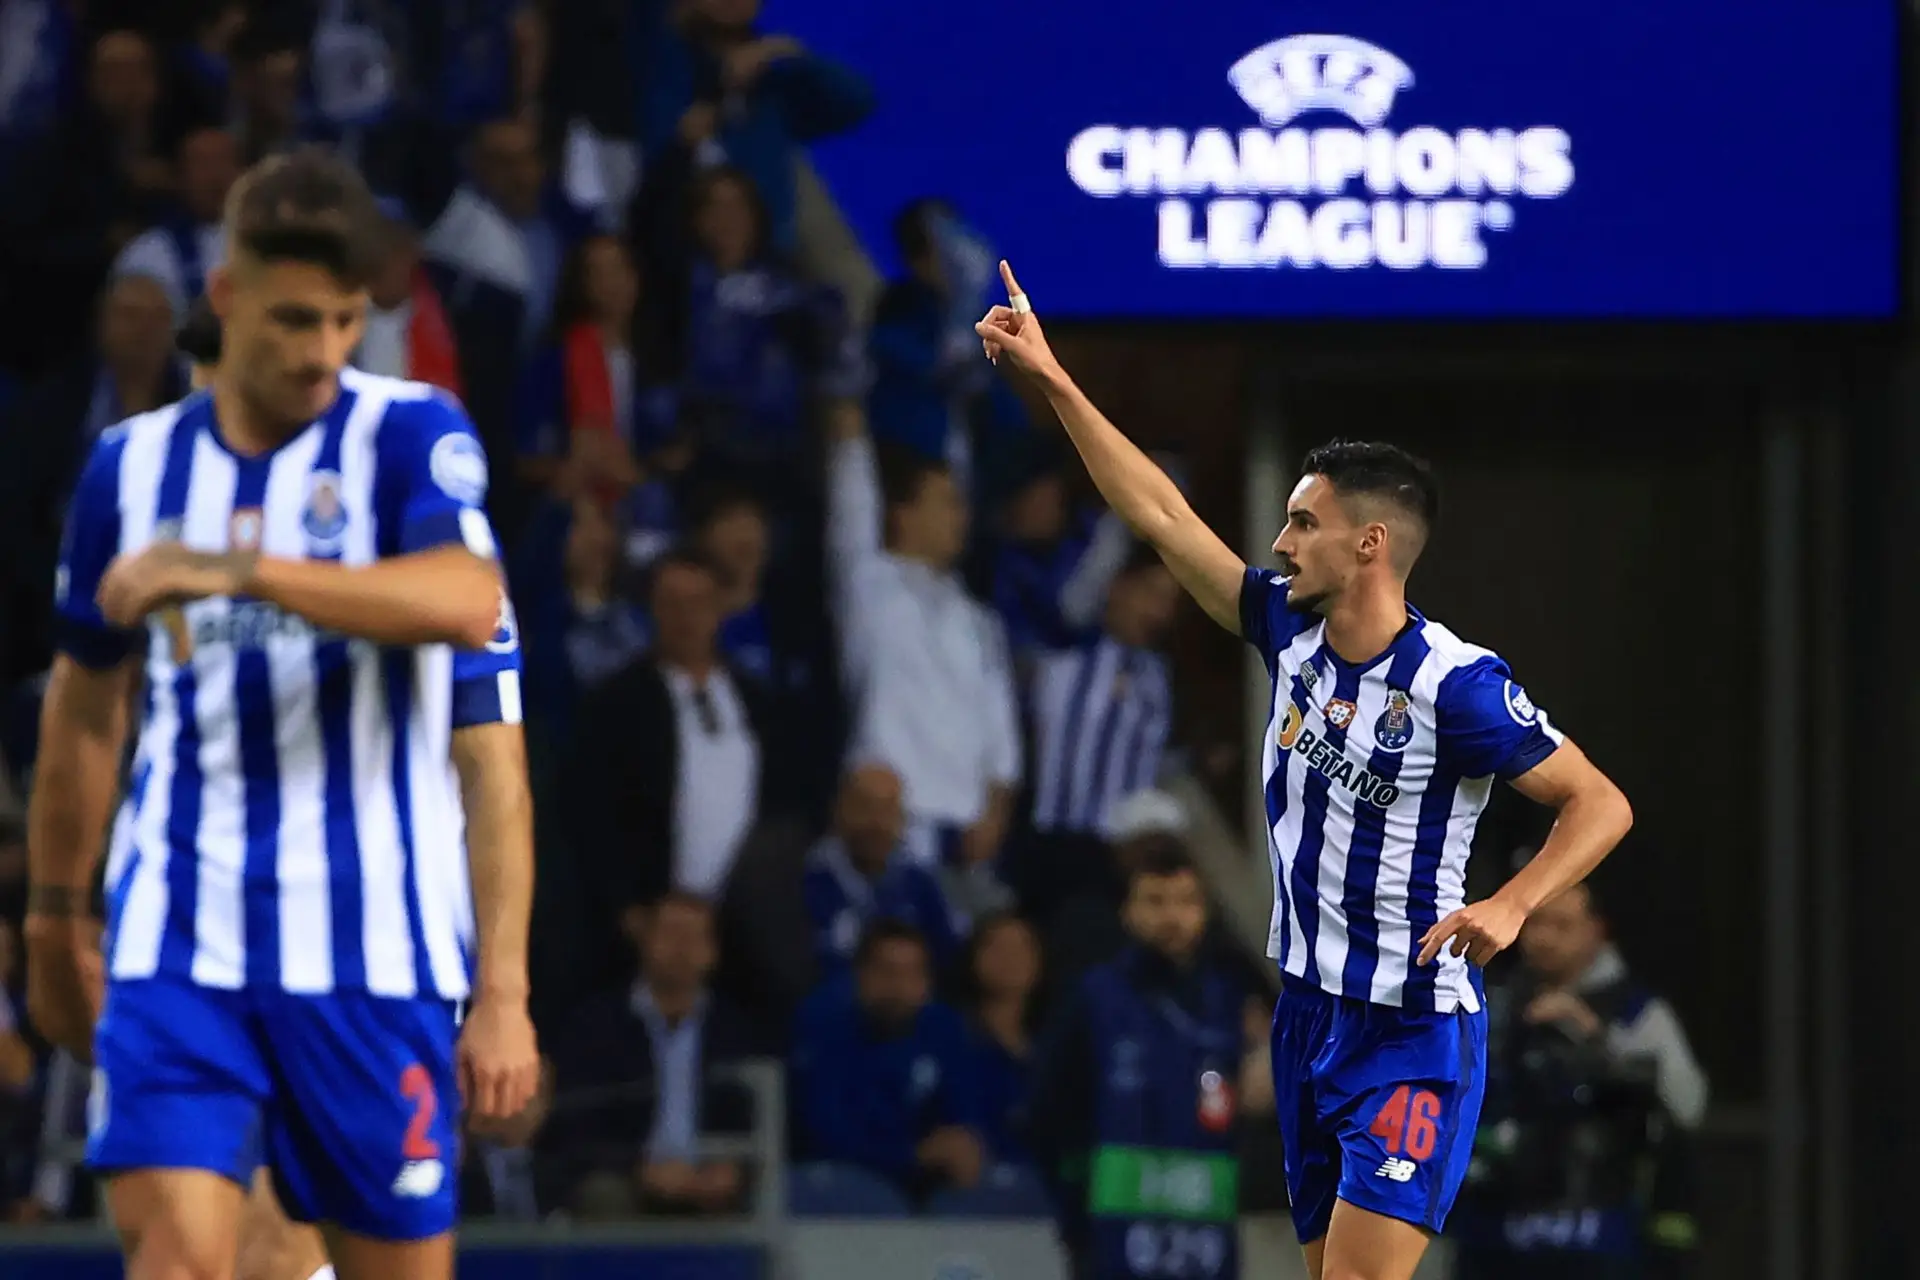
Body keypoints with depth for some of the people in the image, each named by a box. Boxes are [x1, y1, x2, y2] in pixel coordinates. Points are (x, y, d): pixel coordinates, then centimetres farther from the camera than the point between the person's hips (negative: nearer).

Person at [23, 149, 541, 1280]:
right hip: (176, 944, 2)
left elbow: (469, 604, -24)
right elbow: (86, 706, 25)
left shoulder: (410, 435, -2)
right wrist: (55, 913, 31)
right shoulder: (136, 465, 9)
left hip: (375, 954, -2)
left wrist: (240, 570, -30)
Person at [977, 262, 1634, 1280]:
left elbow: (1600, 804, -15)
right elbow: (1161, 515, 9)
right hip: (1309, 1014, 7)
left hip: (1413, 1034, -7)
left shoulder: (1455, 684, -17)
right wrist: (1052, 381, 9)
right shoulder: (1291, 634, 3)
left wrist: (1510, 905, -30)